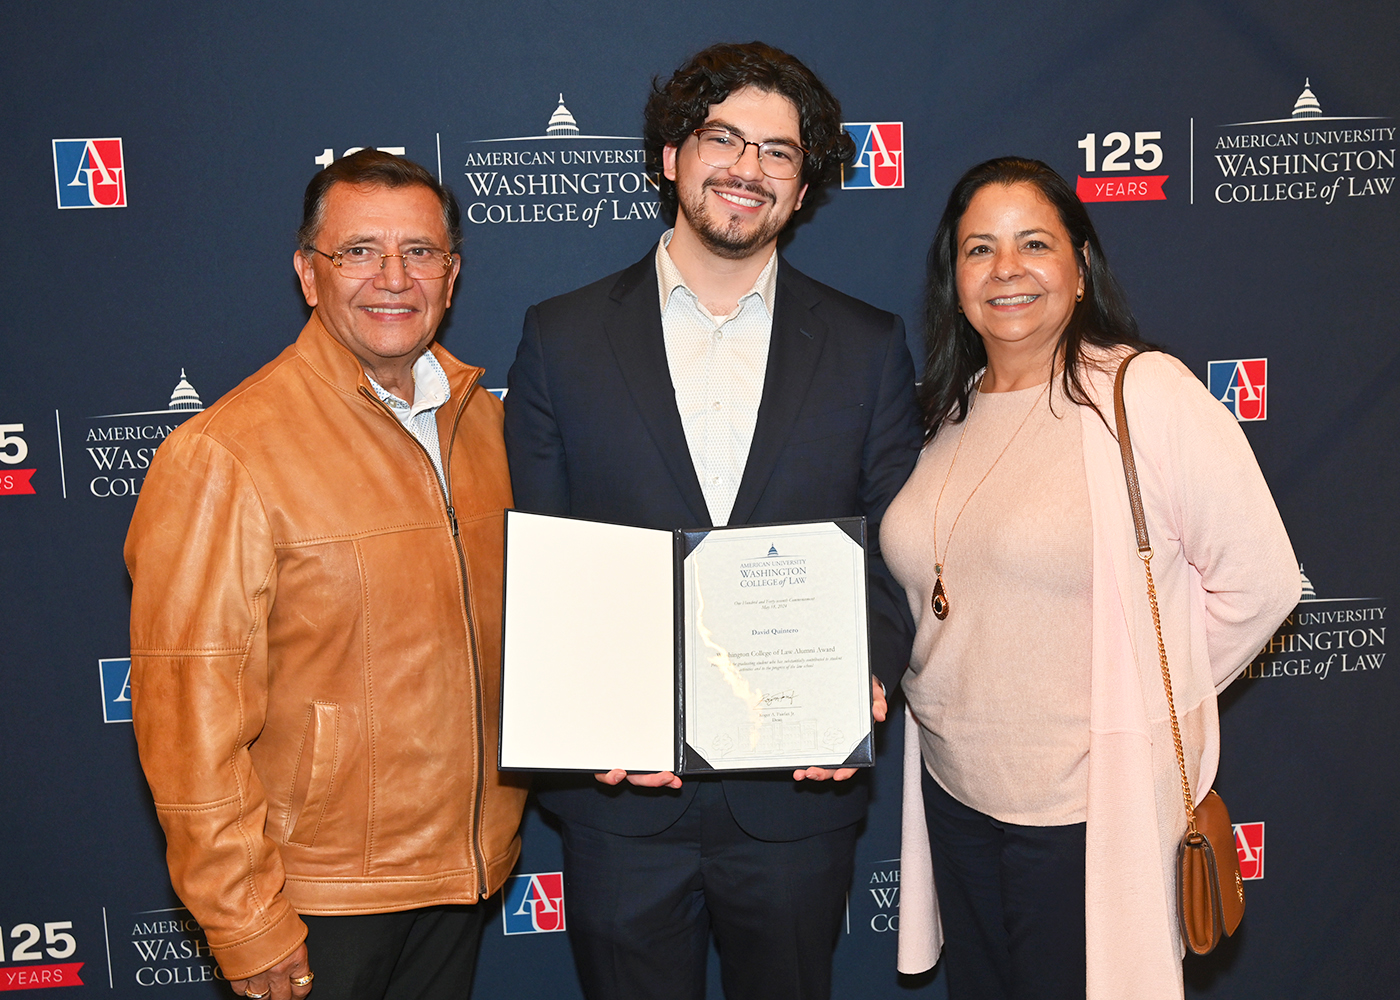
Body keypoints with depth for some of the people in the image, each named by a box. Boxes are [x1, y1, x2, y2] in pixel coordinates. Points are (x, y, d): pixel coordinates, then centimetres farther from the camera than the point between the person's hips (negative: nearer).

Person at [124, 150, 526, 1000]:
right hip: (321, 897, -5)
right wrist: (248, 925, -15)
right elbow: (192, 720, -17)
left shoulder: (481, 419, 3)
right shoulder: (221, 458, -17)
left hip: (467, 864, 6)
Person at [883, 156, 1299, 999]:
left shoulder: (1145, 393, -13)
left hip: (1090, 805, -6)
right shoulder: (951, 412, 7)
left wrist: (1146, 701, -7)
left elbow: (1260, 581, -13)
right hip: (955, 788, 6)